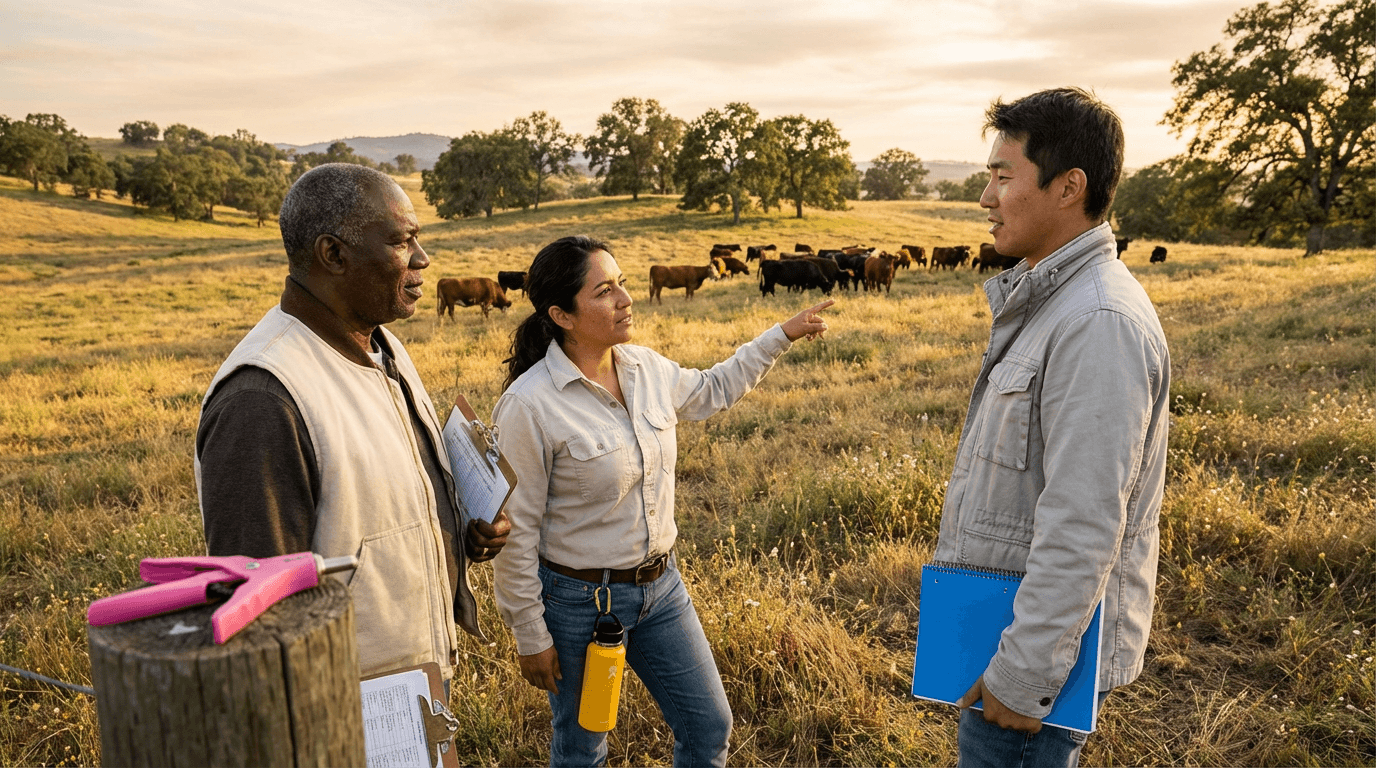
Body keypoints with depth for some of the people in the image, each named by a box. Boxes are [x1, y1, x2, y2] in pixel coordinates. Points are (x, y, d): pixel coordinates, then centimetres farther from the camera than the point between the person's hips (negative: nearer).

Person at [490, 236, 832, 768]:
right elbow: (515, 532, -16)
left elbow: (711, 392, 19)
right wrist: (530, 637, -11)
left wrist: (783, 336, 20)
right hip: (579, 599, -5)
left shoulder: (646, 368, -3)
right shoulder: (528, 405, -22)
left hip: (660, 586, 6)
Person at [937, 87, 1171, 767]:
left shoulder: (1099, 324, -24)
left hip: (1049, 632, -9)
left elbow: (1083, 530, -26)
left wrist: (1022, 676, -21)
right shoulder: (1050, 299, 9)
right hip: (1005, 611, 10)